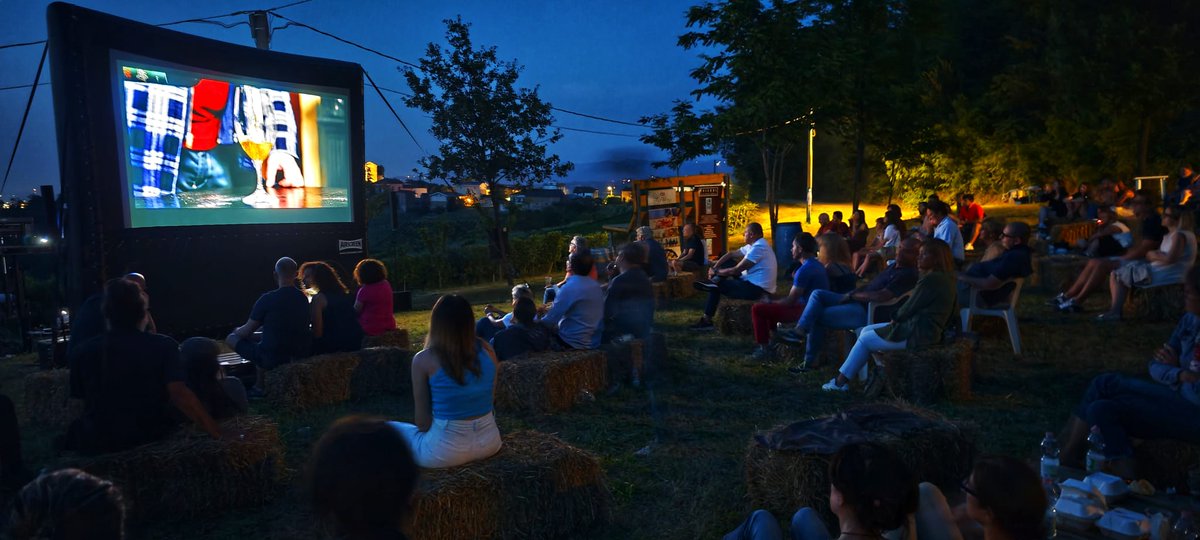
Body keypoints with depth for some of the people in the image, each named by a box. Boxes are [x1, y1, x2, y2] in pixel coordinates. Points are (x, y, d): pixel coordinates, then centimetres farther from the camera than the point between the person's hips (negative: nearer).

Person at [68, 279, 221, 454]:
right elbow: (179, 393, -25)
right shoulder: (164, 346, -11)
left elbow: (80, 398, 8)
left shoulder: (82, 353, -4)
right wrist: (218, 435, -28)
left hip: (98, 443, 2)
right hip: (152, 439, -1)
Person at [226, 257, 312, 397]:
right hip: (300, 356, 6)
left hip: (273, 358, -6)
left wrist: (237, 331, 21)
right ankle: (259, 385, 30)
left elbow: (246, 332, -5)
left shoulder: (268, 299, -15)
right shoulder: (304, 298, 2)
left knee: (231, 338, 13)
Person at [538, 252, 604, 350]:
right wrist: (552, 308, 20)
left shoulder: (569, 288, -20)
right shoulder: (596, 285, 4)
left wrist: (538, 320, 2)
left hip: (574, 343, -8)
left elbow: (550, 321, -17)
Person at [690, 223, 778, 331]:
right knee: (729, 262, 7)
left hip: (756, 289, -11)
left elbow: (736, 270, -20)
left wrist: (716, 272, -4)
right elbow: (731, 254, 14)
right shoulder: (756, 245, 12)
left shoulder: (758, 248, -22)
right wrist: (714, 267, 1)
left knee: (716, 287, -2)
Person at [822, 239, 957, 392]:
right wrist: (897, 318, 0)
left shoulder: (931, 280, -21)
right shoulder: (943, 278, 11)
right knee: (865, 331, 12)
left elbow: (909, 309, -18)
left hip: (918, 333, -10)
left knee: (865, 340, 1)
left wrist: (895, 317, 1)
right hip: (923, 328, 10)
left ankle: (841, 382, 11)